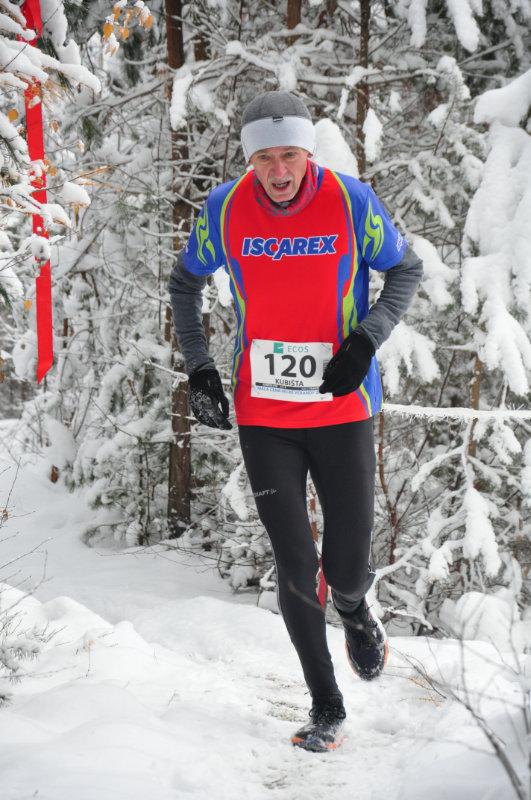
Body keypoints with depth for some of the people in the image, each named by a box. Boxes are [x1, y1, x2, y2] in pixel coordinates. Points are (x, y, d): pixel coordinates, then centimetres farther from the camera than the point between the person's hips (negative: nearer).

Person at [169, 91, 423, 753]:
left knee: (347, 569, 2)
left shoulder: (351, 202, -10)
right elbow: (184, 281, 12)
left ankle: (355, 610, 40)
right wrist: (198, 367, 3)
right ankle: (325, 705, 16)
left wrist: (366, 340, -11)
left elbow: (405, 270, 5)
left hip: (341, 408, -1)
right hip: (262, 415, 1)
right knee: (294, 569, -1)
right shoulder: (225, 208, -5)